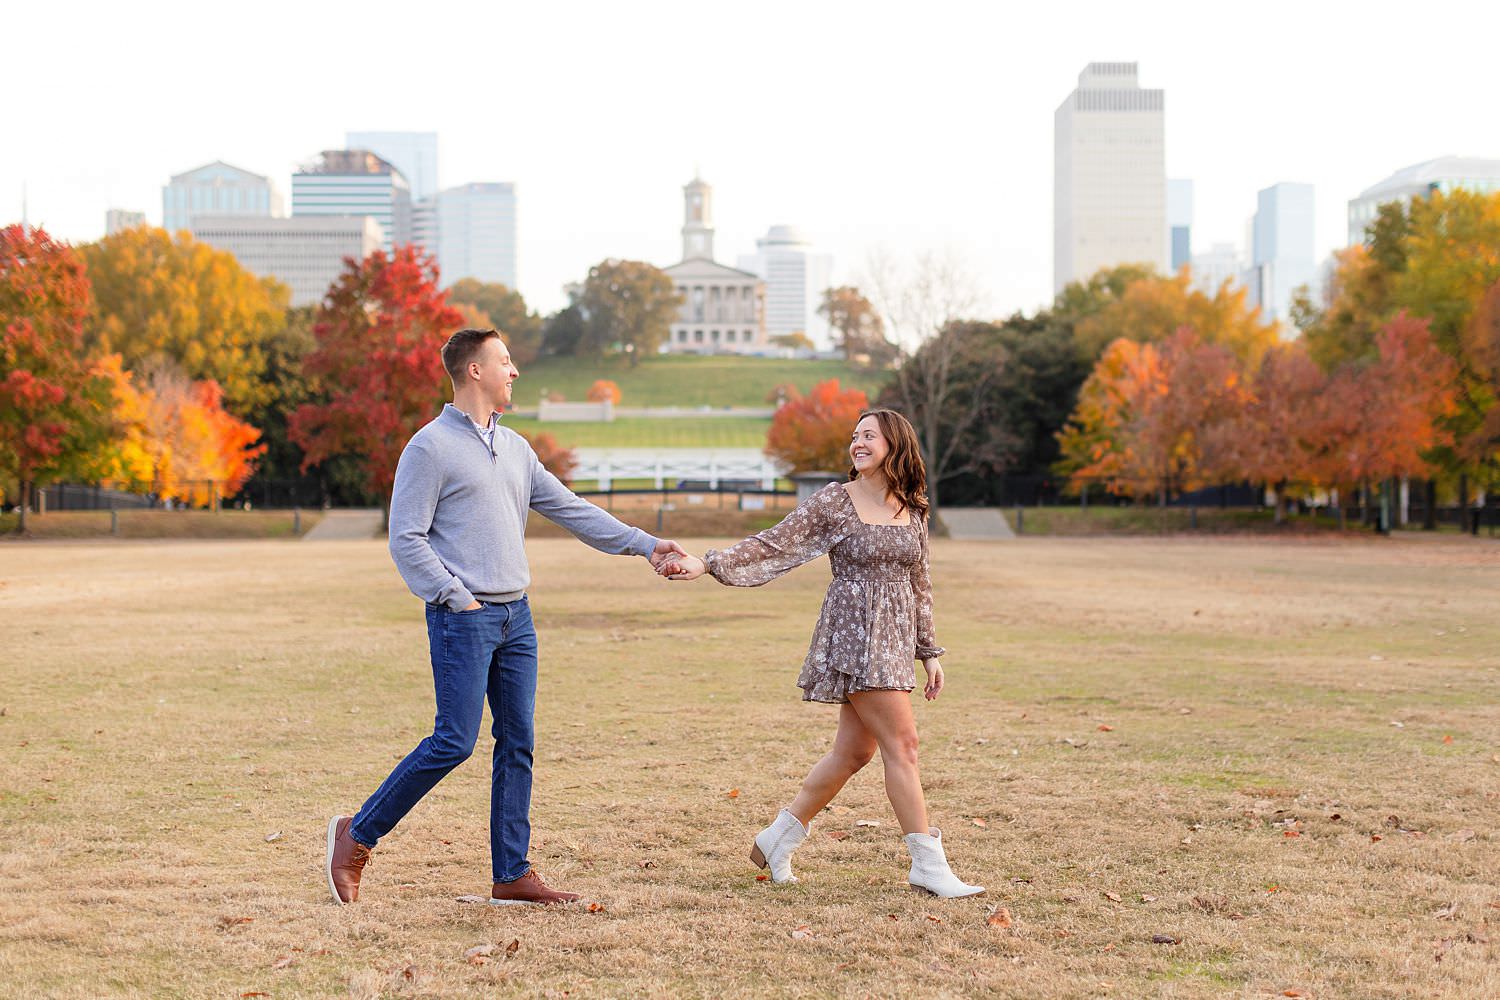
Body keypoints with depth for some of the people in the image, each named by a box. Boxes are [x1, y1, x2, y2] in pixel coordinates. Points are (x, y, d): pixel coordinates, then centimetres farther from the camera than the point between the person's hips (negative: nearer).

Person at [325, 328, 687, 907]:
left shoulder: (514, 448, 16)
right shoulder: (431, 447, -7)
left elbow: (571, 510, 16)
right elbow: (406, 539, -10)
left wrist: (644, 545, 9)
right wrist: (457, 598, -13)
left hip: (516, 618, 8)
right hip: (462, 618, -7)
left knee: (517, 743, 6)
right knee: (454, 743, -10)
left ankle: (511, 875, 12)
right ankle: (357, 836, 4)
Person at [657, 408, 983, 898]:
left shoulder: (914, 509, 10)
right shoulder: (833, 501, -5)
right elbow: (772, 544, -5)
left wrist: (929, 651, 16)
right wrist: (706, 563, -15)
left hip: (895, 638, 6)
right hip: (854, 634, -6)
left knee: (853, 751, 9)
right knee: (901, 743, -9)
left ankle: (778, 839, 23)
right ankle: (928, 864, -4)